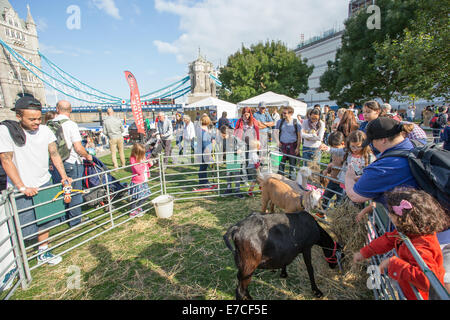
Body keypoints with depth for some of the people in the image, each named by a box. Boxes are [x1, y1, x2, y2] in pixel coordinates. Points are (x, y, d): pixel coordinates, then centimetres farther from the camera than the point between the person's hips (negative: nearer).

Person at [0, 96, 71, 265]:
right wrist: (22, 187, -17)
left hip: (44, 184, 4)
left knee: (44, 221, 14)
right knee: (21, 227, 3)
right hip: (21, 189, -4)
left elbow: (54, 154, 2)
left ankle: (43, 252, 31)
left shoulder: (45, 130, 0)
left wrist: (63, 176, -7)